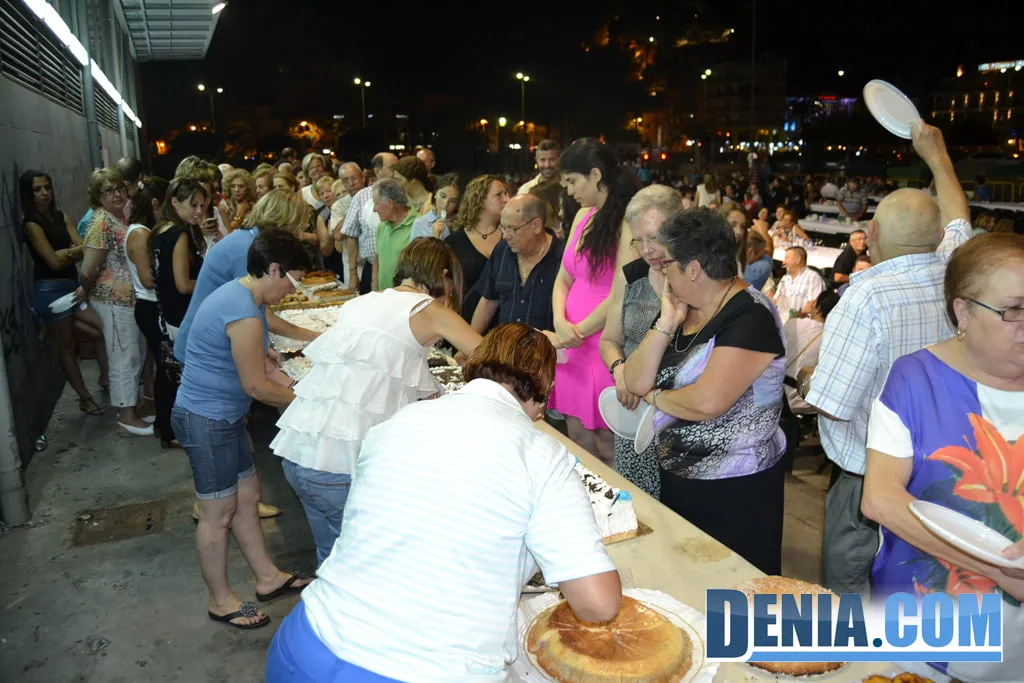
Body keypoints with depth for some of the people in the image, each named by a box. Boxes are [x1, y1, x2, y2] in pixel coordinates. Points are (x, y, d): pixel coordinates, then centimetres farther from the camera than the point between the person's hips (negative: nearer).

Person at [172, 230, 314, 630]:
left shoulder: (241, 295, 7)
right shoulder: (244, 315, -26)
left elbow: (259, 367, 14)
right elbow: (257, 386, -20)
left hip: (223, 416, 10)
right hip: (207, 420, -10)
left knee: (247, 498, 19)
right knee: (218, 514, 5)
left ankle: (268, 578, 33)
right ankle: (221, 601, 23)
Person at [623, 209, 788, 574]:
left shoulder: (751, 315, -20)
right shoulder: (682, 307, 4)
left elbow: (707, 402, -30)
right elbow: (636, 383, -2)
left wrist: (656, 397, -11)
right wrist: (667, 323, -11)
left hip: (736, 487, -7)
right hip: (677, 475, 8)